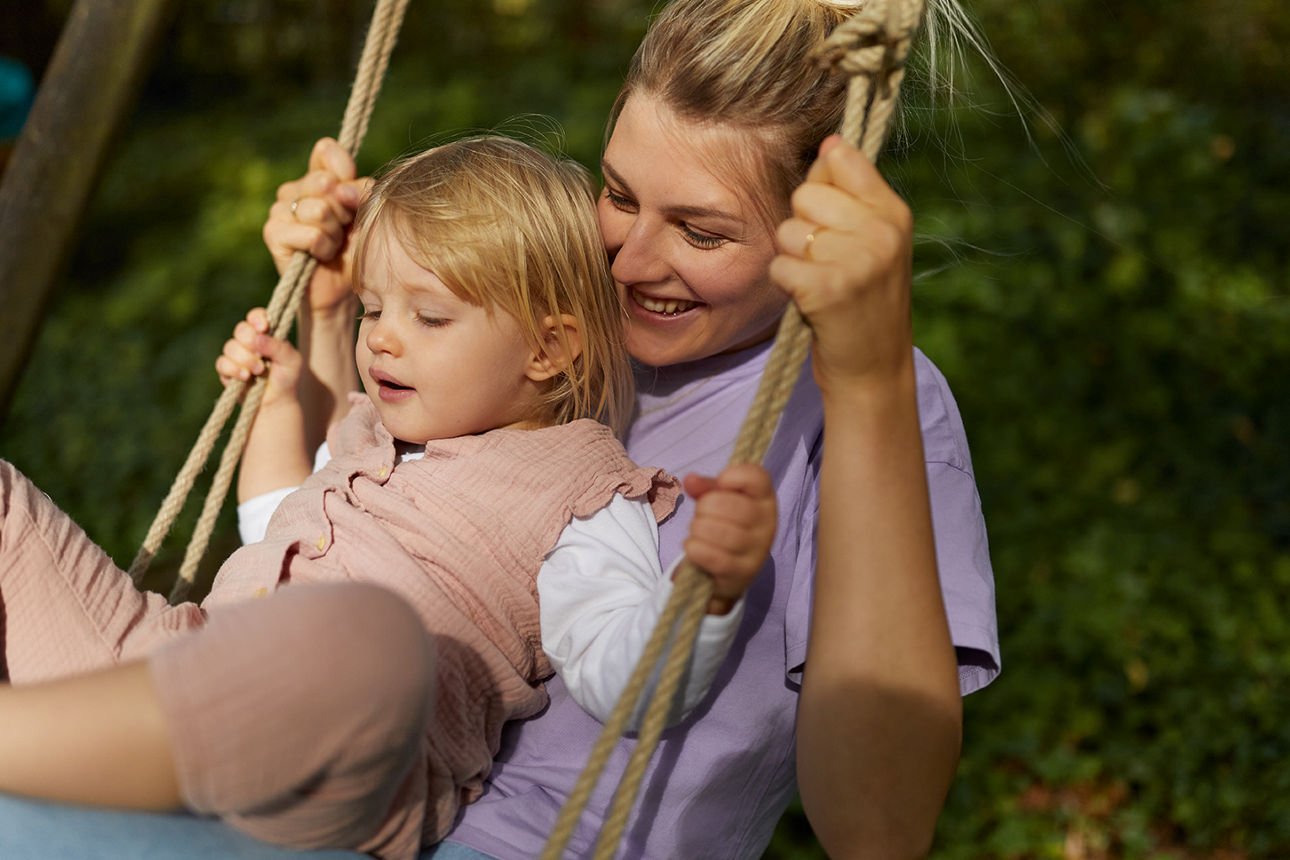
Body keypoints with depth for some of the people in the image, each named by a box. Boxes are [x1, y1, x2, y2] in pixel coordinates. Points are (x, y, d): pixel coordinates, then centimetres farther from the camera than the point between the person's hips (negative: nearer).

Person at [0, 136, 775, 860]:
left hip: (332, 787, -8)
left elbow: (635, 681, -9)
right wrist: (278, 406, 40)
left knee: (364, 633, -45)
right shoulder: (372, 433, 29)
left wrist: (711, 585, -28)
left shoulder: (577, 497, 5)